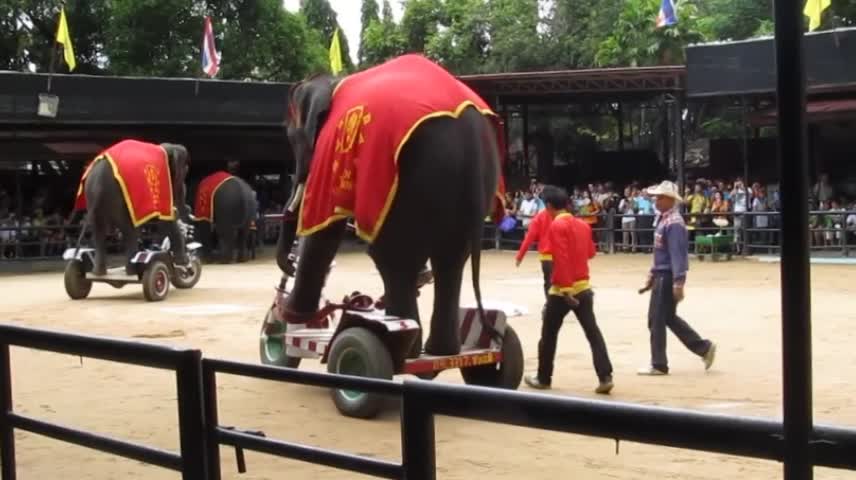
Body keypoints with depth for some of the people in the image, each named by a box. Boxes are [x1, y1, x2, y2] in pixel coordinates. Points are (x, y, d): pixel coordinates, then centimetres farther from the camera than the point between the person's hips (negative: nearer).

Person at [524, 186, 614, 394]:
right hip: (584, 287, 6)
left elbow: (562, 259, -21)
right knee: (593, 333, 4)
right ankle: (605, 378, -5)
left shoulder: (557, 225, -14)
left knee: (548, 335, 9)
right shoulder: (583, 225, 7)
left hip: (563, 289, -6)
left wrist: (566, 289, -22)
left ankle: (543, 378, 20)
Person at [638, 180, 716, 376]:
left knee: (657, 319, -2)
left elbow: (678, 254, -23)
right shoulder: (663, 219, 13)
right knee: (669, 318, 16)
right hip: (661, 275, 10)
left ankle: (658, 365, 9)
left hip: (669, 277, -10)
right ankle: (704, 347, 23)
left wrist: (678, 283, -27)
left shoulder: (674, 223, -18)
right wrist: (652, 275, 22)